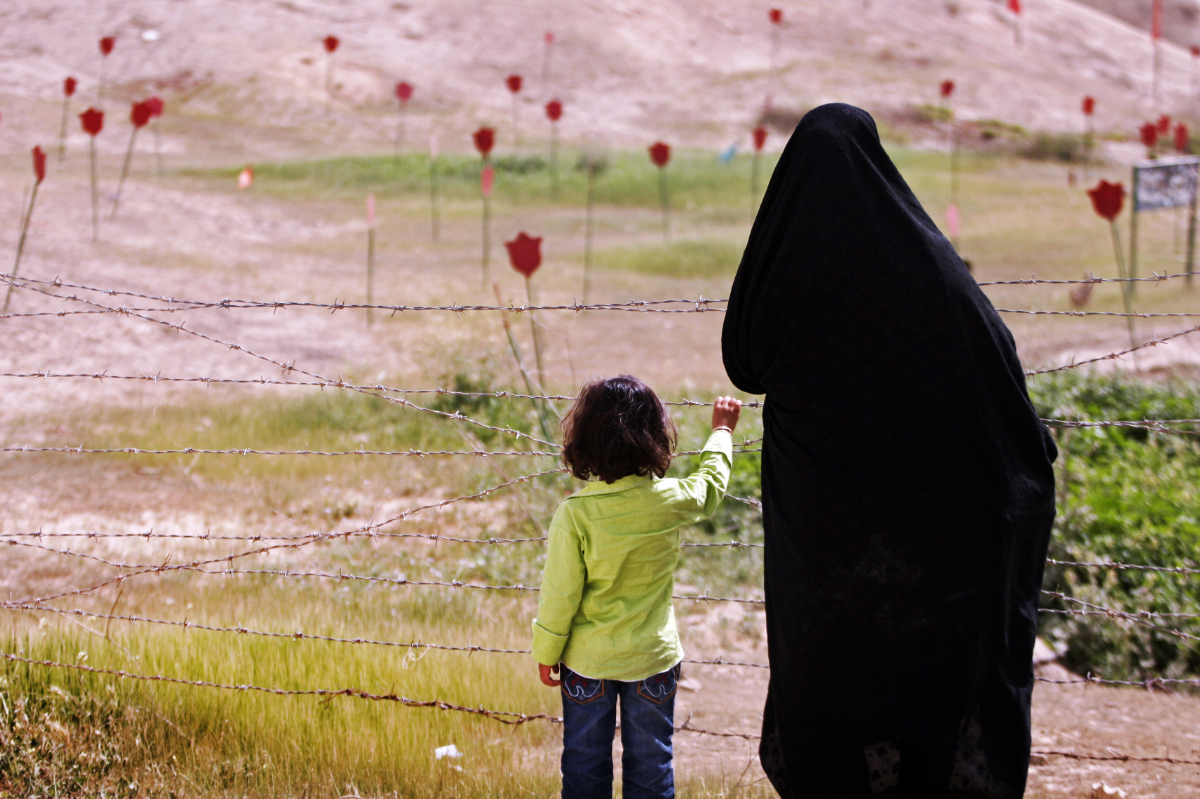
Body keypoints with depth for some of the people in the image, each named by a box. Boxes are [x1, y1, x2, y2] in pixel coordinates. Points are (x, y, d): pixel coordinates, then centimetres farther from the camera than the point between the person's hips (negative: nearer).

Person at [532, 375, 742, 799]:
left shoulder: (574, 514, -21)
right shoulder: (670, 501, -14)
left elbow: (560, 593, -14)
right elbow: (711, 483, 10)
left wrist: (547, 653, 1)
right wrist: (722, 430, 27)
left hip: (587, 658, -1)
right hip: (652, 657, 1)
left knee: (585, 764, 14)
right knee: (650, 764, 14)